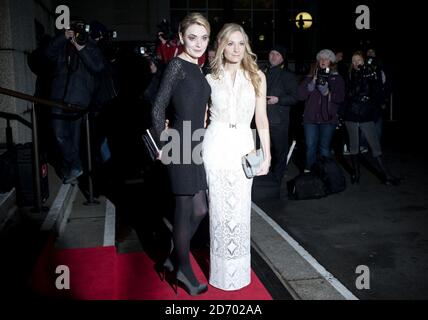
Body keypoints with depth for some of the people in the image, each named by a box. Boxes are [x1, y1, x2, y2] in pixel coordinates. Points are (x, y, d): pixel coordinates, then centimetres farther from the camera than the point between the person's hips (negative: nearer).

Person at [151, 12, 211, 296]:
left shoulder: (197, 69, 13)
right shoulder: (177, 65, -11)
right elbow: (157, 108, -13)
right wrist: (163, 146, -10)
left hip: (195, 146, 8)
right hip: (180, 146, -8)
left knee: (199, 210, 14)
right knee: (186, 210, 4)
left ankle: (175, 258, 32)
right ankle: (184, 269, 22)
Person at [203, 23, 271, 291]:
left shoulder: (257, 77, 5)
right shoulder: (211, 79, 5)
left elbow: (261, 118, 5)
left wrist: (267, 155, 3)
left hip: (243, 147, 0)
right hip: (216, 146, 0)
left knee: (240, 210, 3)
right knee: (220, 208, 5)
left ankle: (239, 270, 22)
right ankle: (221, 271, 21)